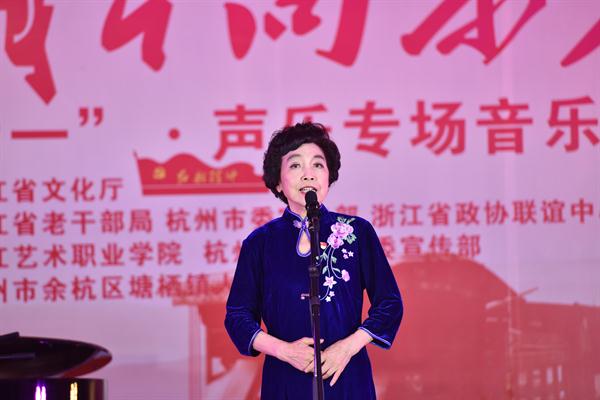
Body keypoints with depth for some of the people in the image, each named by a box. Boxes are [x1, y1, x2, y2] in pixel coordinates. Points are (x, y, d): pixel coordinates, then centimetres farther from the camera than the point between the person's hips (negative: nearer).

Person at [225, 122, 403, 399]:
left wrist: (349, 346, -10)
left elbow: (389, 303, 3)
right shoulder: (260, 243, 1)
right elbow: (238, 315, 3)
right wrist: (283, 350, -12)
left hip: (347, 376, 0)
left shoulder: (357, 232, 0)